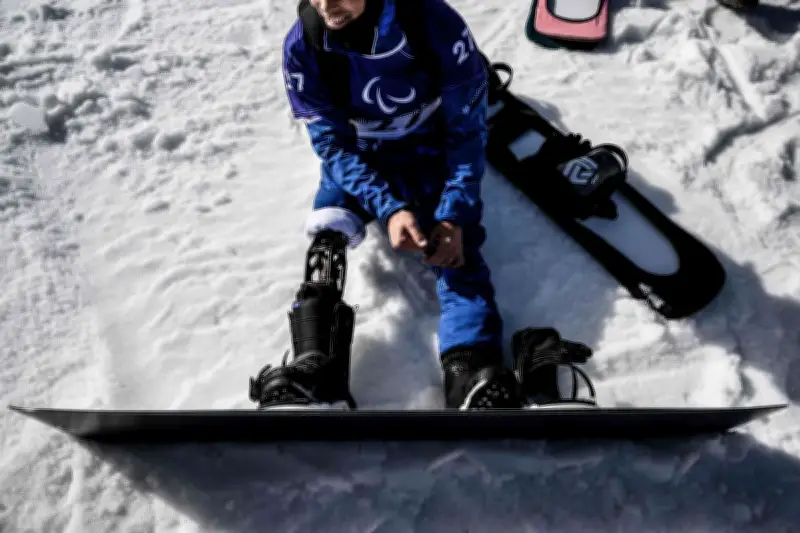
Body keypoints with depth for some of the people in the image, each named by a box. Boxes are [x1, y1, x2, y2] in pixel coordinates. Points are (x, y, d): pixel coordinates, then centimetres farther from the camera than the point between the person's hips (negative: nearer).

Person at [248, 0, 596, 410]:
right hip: (355, 158, 2)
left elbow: (467, 128, -16)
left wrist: (454, 214, -26)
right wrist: (388, 209, -31)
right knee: (327, 236, -25)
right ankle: (312, 379, -34)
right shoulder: (302, 46, -18)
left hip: (433, 152, -1)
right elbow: (332, 144, -16)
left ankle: (475, 380, -38)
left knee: (455, 247, -26)